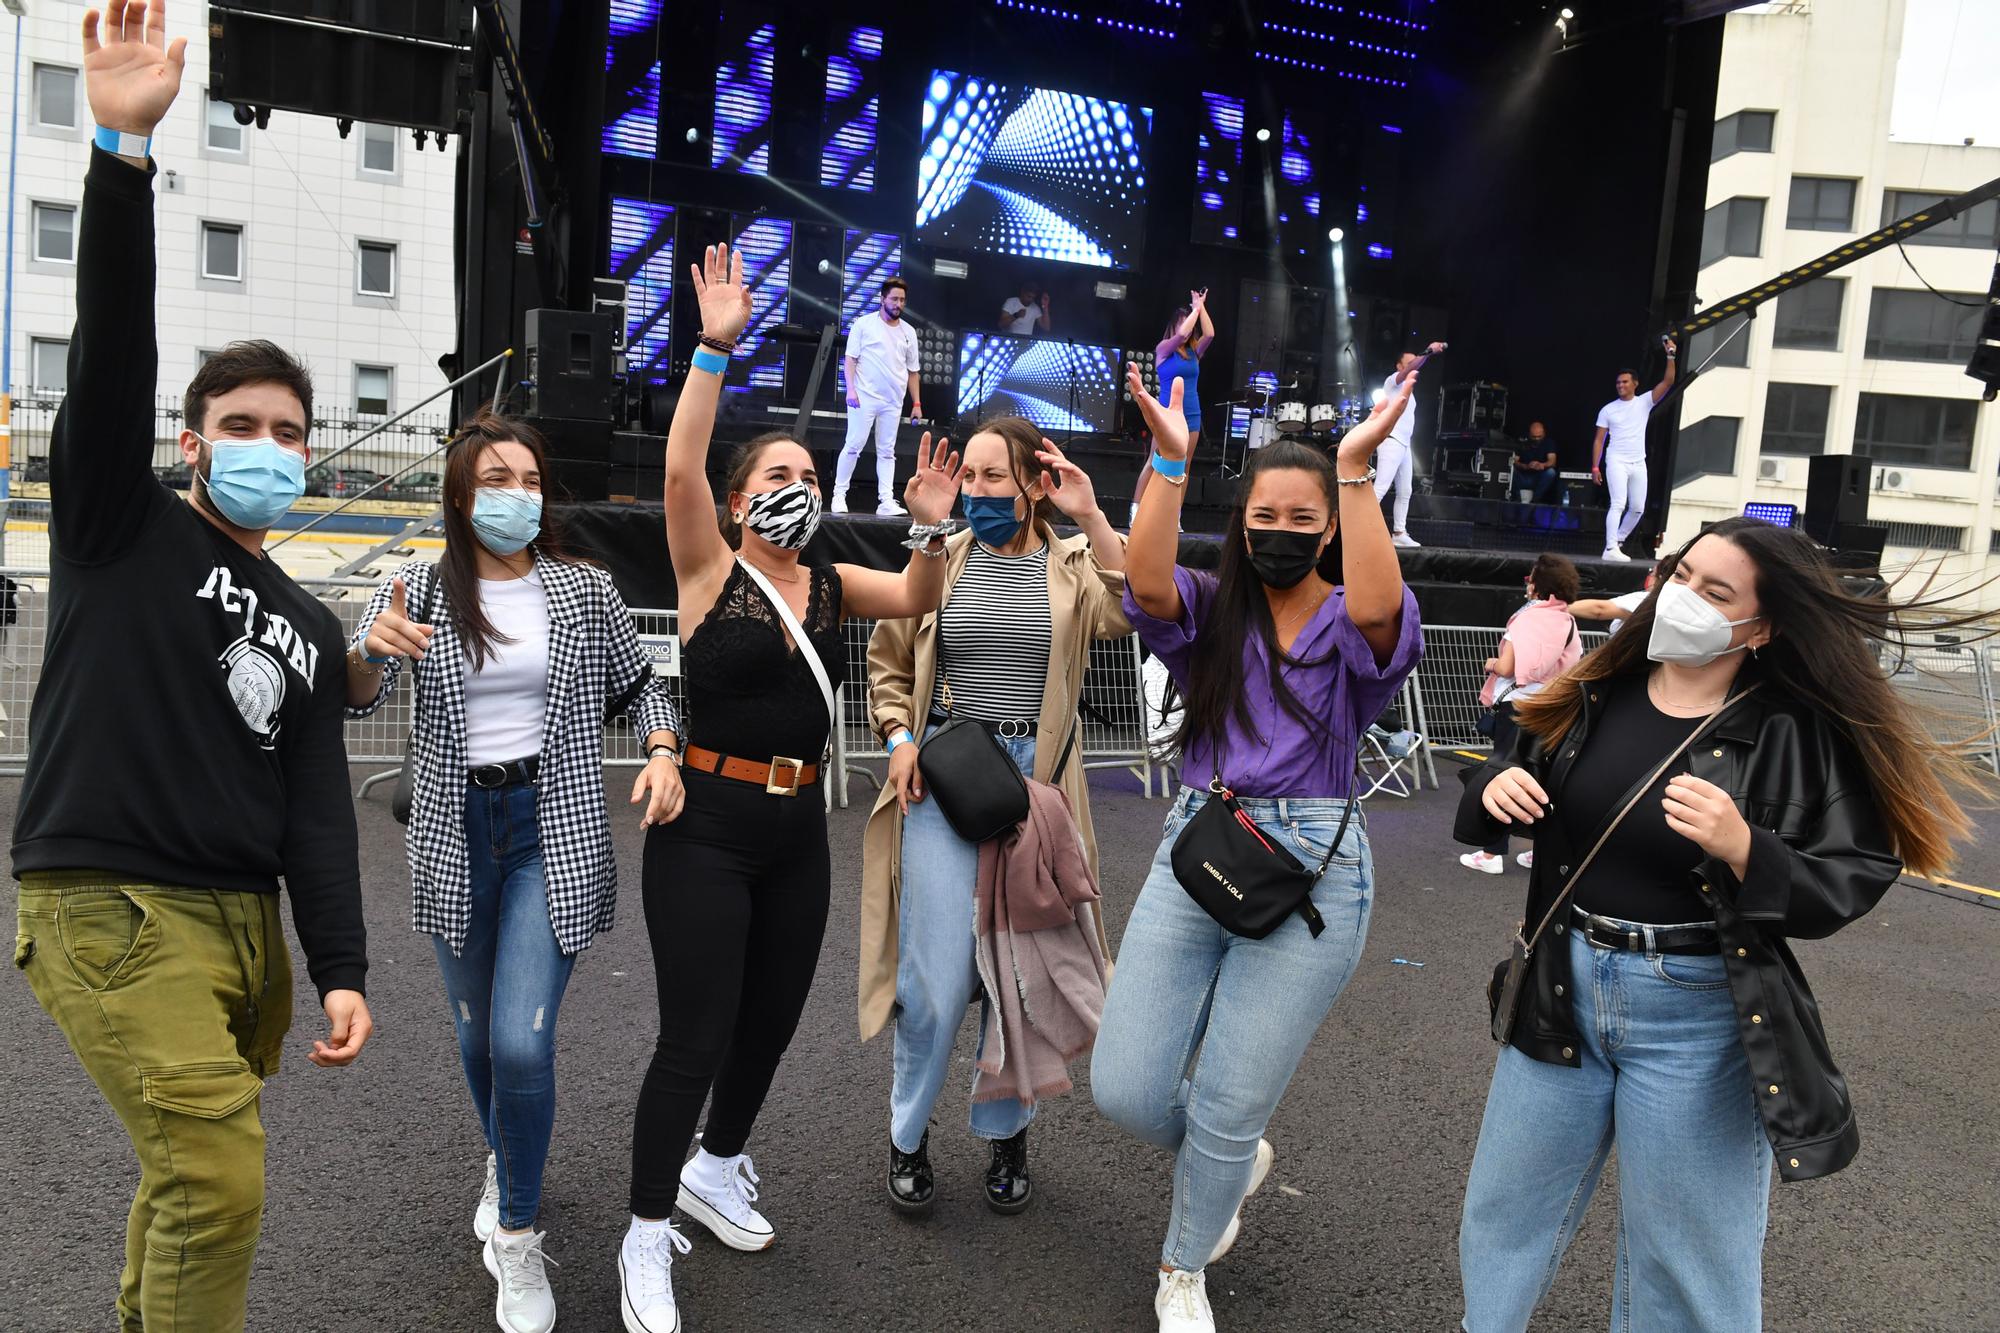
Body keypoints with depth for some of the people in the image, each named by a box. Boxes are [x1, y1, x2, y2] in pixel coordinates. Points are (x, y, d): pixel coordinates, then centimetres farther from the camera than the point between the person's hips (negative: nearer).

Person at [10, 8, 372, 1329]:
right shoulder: (121, 525, 2)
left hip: (246, 922, 5)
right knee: (220, 1180, -14)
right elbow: (111, 352, -14)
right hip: (110, 908, -5)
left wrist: (343, 968, -4)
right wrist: (123, 151, -25)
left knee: (195, 1169, 12)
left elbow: (319, 808, 6)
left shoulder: (311, 628, 12)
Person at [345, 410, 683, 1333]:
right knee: (475, 1029, 17)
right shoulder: (418, 590, 0)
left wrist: (662, 756, -10)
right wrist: (372, 651, -32)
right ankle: (508, 1166, 44)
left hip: (552, 831, -2)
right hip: (454, 832, 2)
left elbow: (639, 684, 9)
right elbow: (355, 699, -9)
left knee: (521, 1041, -12)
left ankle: (516, 1237, 8)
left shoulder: (585, 592, -1)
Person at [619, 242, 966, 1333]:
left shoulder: (829, 584, 8)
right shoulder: (709, 571, -7)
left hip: (798, 830, 6)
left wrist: (930, 529, -14)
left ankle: (716, 1168, 43)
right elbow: (679, 467, -20)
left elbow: (917, 601, 4)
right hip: (706, 829, -6)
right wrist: (716, 346, -27)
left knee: (772, 1019, 17)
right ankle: (647, 1239, 16)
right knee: (696, 1038, -4)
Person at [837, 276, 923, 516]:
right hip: (864, 397, -4)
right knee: (853, 446, -6)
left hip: (893, 402, 4)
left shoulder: (908, 332, 13)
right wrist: (850, 388, -15)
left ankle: (886, 501, 1)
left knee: (887, 451, 3)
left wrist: (917, 403, 11)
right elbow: (850, 358, -2)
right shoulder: (864, 324, 1)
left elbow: (912, 371, 16)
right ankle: (839, 495, 3)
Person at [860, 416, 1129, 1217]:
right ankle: (908, 1135, 22)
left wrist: (1092, 518, -17)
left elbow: (1129, 614, -17)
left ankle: (1005, 1133, 30)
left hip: (1037, 782, 0)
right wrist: (899, 738, -2)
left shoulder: (1074, 564, 4)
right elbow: (887, 662, 13)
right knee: (938, 975, -2)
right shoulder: (940, 559, 6)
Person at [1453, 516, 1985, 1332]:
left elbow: (1848, 889, -14)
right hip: (1563, 990, 5)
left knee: (1685, 1263, 13)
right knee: (1503, 1216, 20)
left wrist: (1742, 849, -31)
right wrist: (1494, 789, -12)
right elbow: (1515, 784, 11)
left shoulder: (1801, 736, -13)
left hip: (1699, 1015, -4)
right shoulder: (1595, 697, 0)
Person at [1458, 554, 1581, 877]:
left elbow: (1506, 667, -16)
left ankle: (1492, 853, 4)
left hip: (1517, 706, -5)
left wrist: (1491, 663, 4)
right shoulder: (1569, 623, 4)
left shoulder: (1527, 618, -12)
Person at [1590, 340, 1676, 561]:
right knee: (1618, 504, -17)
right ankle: (1610, 549, -22)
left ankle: (1618, 541, 23)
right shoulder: (1608, 409, 4)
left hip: (1639, 463, 4)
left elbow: (1668, 381, -4)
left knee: (1638, 508, 6)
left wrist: (1671, 356, -14)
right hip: (1616, 462, -4)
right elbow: (1599, 440, 4)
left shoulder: (1645, 402, 7)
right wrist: (1595, 467, -4)